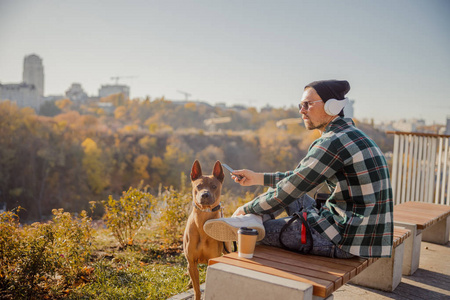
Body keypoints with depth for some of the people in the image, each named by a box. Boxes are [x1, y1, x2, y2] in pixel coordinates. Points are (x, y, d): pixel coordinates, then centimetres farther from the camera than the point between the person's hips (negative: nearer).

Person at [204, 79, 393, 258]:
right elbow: (299, 179, 20)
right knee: (291, 190, 14)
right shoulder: (351, 136, 12)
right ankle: (252, 221, -5)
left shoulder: (331, 145, -20)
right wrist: (257, 178, 17)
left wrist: (246, 209, -1)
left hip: (345, 240, -10)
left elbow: (286, 193, -17)